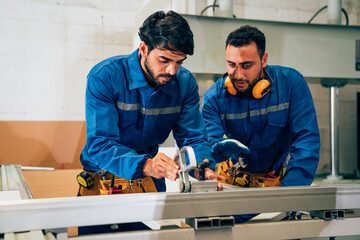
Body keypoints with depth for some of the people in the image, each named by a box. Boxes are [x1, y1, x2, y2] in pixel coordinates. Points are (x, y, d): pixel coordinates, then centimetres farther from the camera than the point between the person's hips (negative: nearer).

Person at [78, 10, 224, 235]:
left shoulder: (185, 83, -7)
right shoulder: (105, 77, -20)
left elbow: (193, 138, -8)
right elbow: (99, 144, -26)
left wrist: (205, 169, -30)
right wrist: (143, 164, -44)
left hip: (151, 183, 3)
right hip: (102, 182, -3)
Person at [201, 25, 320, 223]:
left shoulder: (291, 82, -15)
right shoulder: (213, 97, -12)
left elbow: (307, 139, -19)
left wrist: (288, 192, -31)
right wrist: (218, 149, -44)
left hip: (281, 174, 0)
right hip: (234, 176, 1)